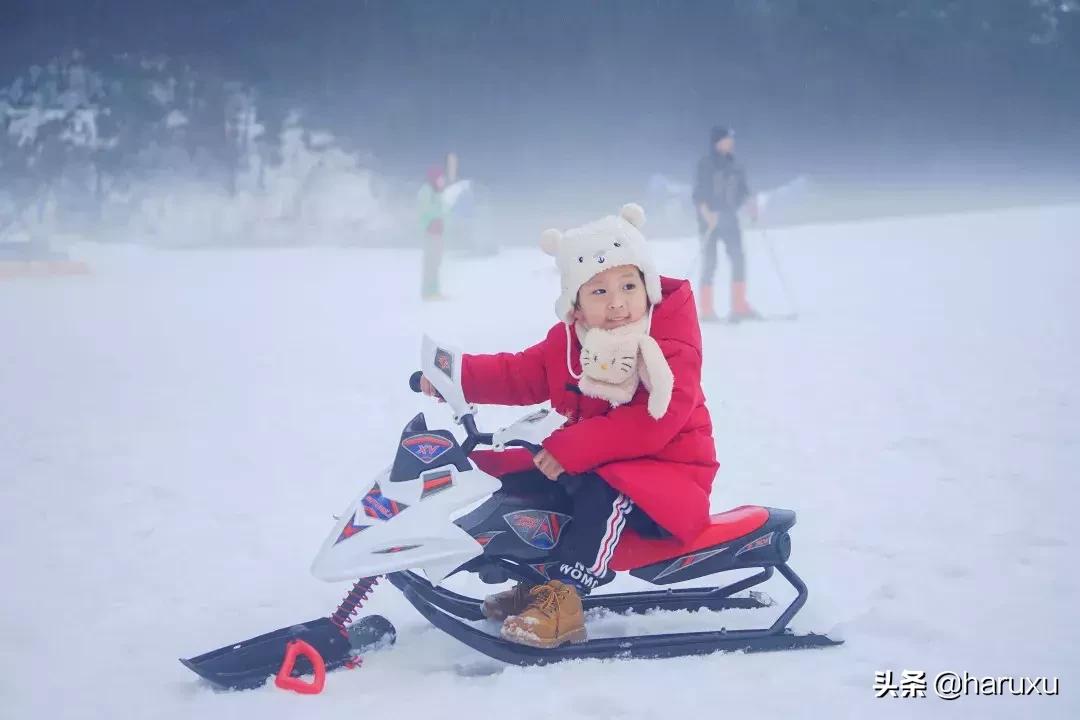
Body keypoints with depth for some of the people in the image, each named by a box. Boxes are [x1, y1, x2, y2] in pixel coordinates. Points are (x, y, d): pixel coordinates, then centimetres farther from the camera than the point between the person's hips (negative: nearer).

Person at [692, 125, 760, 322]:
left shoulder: (735, 167, 12)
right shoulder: (706, 165, -4)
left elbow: (743, 190, 14)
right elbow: (698, 194, -9)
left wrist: (751, 203, -6)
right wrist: (706, 213, -23)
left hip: (730, 219, 5)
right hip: (709, 220, -5)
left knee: (738, 259, -5)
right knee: (709, 262, -5)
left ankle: (739, 306, -3)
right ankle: (706, 310, -1)